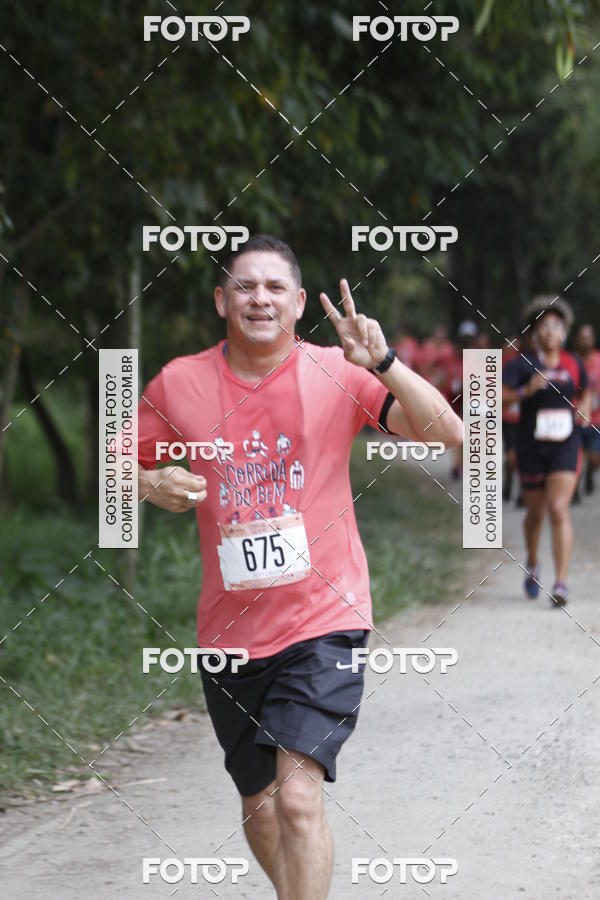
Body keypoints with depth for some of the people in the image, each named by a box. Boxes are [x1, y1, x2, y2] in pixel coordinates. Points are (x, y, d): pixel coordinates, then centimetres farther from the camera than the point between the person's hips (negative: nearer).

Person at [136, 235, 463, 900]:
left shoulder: (338, 374, -5)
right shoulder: (177, 383, 0)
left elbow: (446, 434, -12)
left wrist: (383, 364, -27)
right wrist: (153, 485, -10)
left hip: (323, 618, -3)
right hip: (229, 629, 3)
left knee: (298, 797, -20)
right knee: (259, 808, 15)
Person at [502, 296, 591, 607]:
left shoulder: (573, 364, 5)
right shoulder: (522, 364, -4)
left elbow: (585, 393, 24)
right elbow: (498, 397, -12)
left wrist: (583, 409, 4)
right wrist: (526, 390, -27)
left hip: (565, 445, 0)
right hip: (531, 447, 0)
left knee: (559, 510, -15)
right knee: (536, 512, 14)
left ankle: (561, 584, -18)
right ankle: (532, 565, 43)